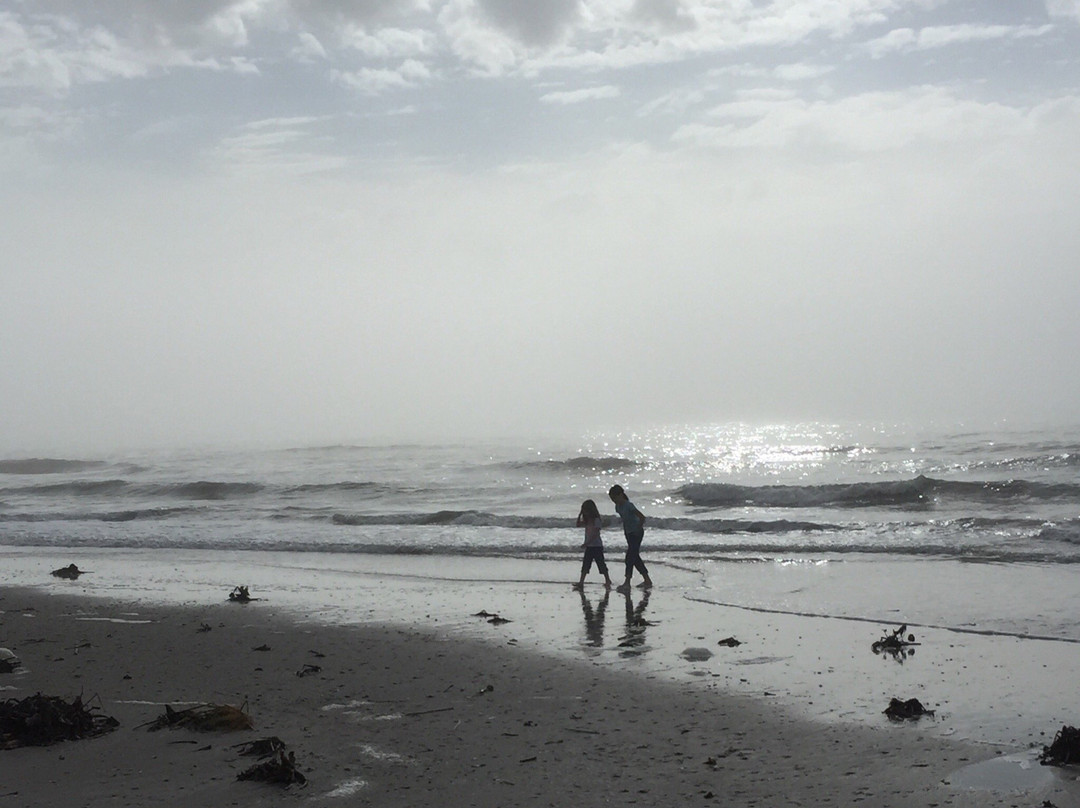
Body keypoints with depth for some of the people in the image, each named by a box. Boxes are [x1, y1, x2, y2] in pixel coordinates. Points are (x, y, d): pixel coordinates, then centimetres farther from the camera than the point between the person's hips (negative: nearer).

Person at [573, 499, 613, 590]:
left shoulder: (596, 520, -14)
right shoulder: (587, 521, 10)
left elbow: (595, 534, -21)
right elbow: (578, 525, 17)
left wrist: (586, 543, -27)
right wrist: (579, 515, 4)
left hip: (597, 546, -8)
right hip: (589, 546, 8)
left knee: (600, 563, -3)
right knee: (585, 564, 6)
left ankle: (608, 580, 6)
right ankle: (581, 582, 7)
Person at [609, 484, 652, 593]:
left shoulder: (629, 506, -22)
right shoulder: (618, 507, 4)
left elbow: (642, 517, -25)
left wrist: (638, 529, -18)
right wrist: (626, 531, 15)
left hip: (636, 533, -9)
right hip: (629, 533, 9)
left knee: (630, 557, -12)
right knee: (635, 557, 12)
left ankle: (627, 583, -12)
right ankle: (647, 581, 20)